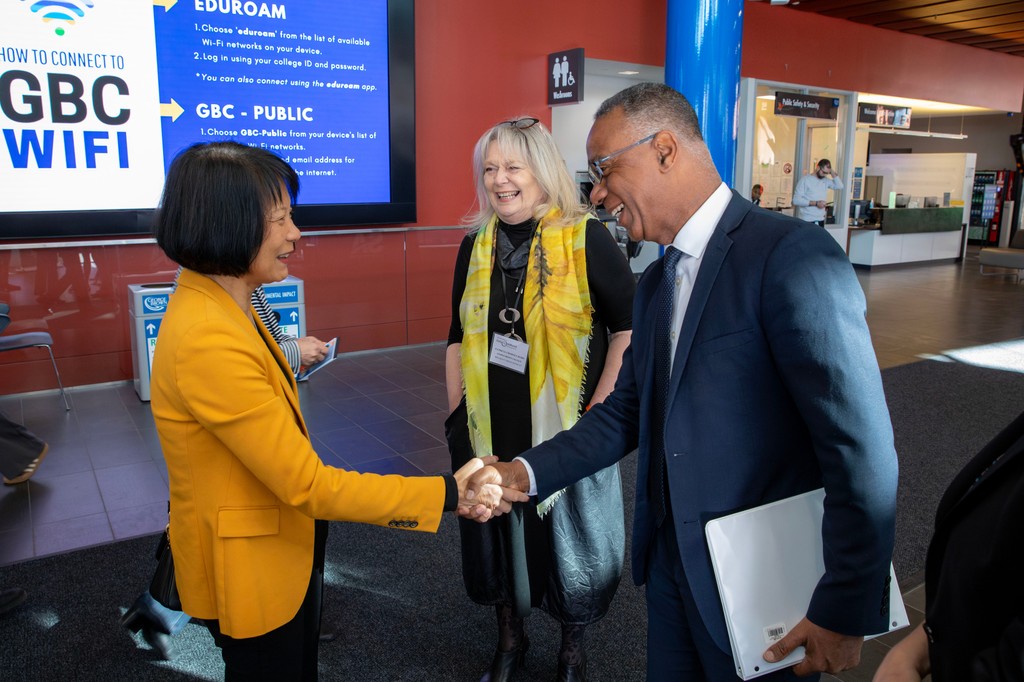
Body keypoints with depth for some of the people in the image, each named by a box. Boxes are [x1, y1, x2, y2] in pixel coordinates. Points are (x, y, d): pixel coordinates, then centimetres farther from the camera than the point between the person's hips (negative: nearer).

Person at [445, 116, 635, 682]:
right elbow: (459, 337, 10)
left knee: (569, 534, 12)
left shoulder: (585, 238, -9)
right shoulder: (475, 245, 4)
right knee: (497, 530, 17)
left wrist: (601, 408, -13)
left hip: (567, 429, -3)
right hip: (490, 428, 4)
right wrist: (456, 414, 5)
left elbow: (628, 325, -8)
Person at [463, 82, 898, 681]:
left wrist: (847, 611, -17)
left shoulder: (793, 255, -20)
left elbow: (862, 448, -21)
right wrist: (524, 473, -3)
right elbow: (627, 413, 9)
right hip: (671, 562, 7)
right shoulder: (656, 283, 8)